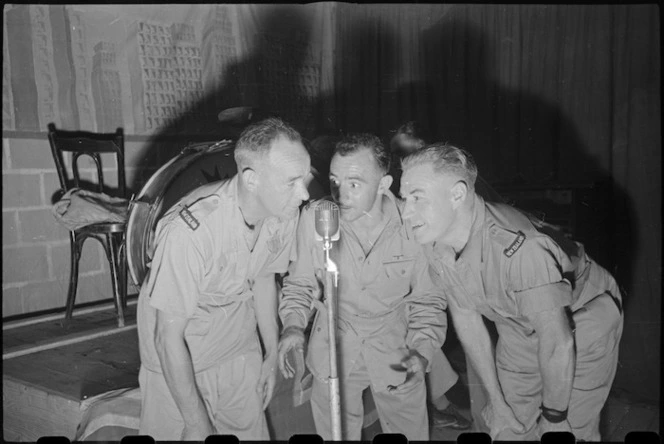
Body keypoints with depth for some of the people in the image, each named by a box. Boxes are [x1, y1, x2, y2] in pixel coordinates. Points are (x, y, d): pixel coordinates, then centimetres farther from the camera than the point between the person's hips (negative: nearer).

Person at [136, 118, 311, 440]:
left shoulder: (284, 212, -16)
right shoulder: (189, 230, -34)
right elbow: (169, 337, -25)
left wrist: (272, 354, 8)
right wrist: (197, 423, -19)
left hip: (240, 347, 5)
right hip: (177, 358, -4)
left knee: (252, 431, 14)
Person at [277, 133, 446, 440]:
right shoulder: (313, 218, -19)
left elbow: (427, 299, -6)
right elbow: (299, 282, -2)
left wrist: (422, 349, -21)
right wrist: (293, 323, -19)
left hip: (396, 350, 0)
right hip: (332, 350, 1)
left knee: (409, 432, 20)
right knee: (334, 433, 19)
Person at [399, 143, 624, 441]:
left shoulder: (519, 248, -40)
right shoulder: (434, 244, -18)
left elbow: (558, 342, -30)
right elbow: (465, 317, -5)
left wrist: (555, 418, -15)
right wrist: (497, 401, 1)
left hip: (583, 322, -5)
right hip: (521, 330, 5)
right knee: (507, 429, 11)